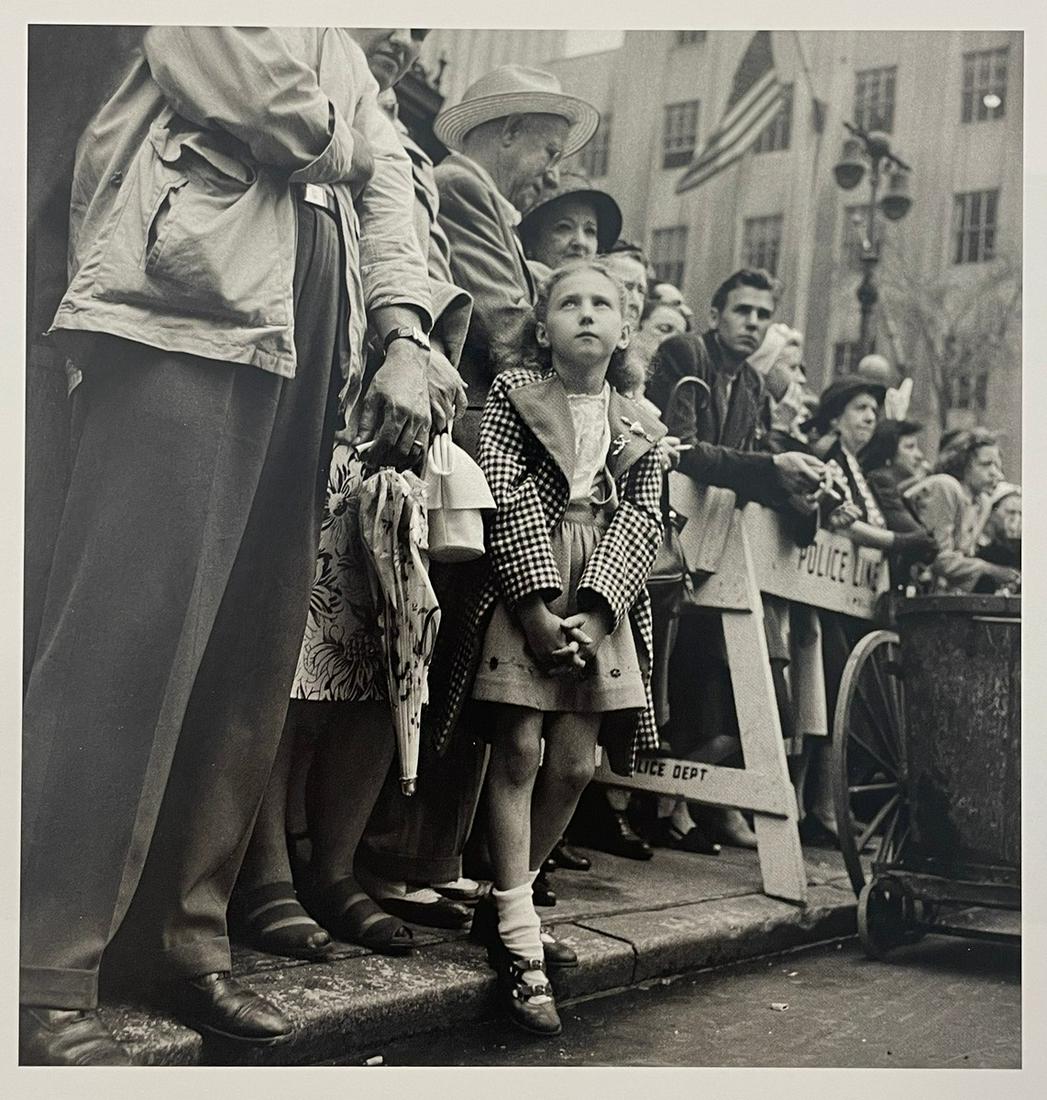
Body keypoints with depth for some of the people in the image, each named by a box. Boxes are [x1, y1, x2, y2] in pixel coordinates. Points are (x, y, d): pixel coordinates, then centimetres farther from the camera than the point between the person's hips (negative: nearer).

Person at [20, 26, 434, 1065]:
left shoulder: (346, 57, 29)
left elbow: (384, 186, 17)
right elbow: (284, 120, -10)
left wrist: (404, 341, 1)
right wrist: (336, 142, 12)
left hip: (300, 354, 8)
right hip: (187, 320, -7)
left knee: (248, 658, 3)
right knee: (129, 638, -13)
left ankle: (181, 935, 12)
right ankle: (44, 979, -9)